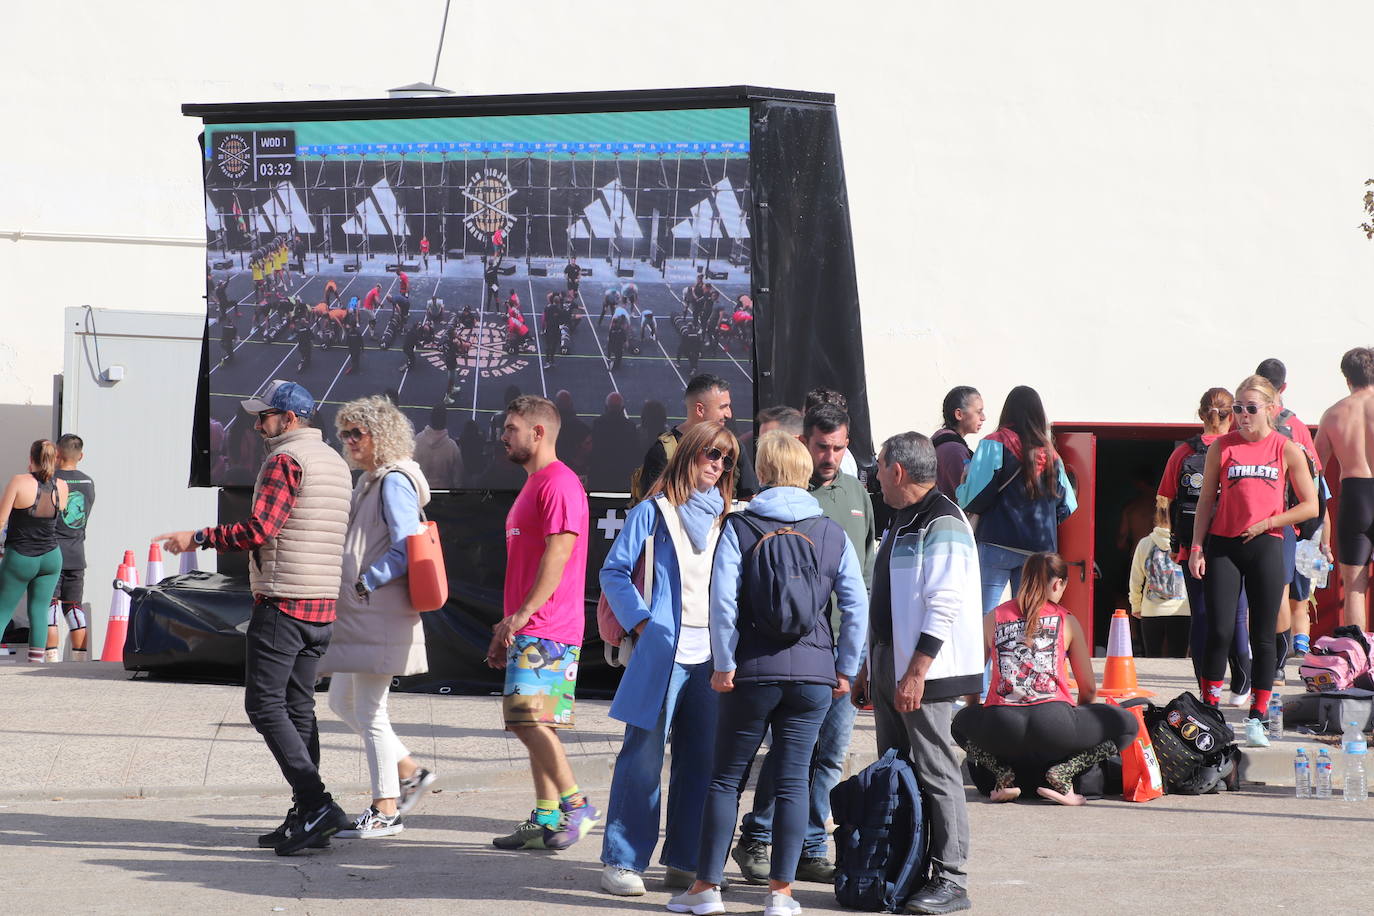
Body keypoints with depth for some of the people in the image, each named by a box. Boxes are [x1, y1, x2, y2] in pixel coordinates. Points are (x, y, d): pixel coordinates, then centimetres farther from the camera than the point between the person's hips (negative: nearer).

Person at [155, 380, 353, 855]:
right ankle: (306, 817, 7)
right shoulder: (335, 462, 18)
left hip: (282, 602, -9)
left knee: (265, 705, -8)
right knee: (298, 707, 10)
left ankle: (316, 803, -18)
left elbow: (260, 528, -20)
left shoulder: (286, 460, -11)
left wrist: (198, 538, -11)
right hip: (322, 606, 9)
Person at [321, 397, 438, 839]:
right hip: (359, 613, 11)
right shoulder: (368, 482, 17)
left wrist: (363, 584, -20)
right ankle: (410, 772, 23)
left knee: (369, 711, -5)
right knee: (342, 701, 16)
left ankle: (385, 811, 2)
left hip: (380, 613, -11)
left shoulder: (394, 482, -13)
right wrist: (343, 588, 13)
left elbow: (404, 552, -19)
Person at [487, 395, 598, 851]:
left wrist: (522, 613, -24)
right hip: (528, 631, 10)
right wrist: (508, 629, 24)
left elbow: (558, 553, -20)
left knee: (531, 720, -17)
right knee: (533, 725, 8)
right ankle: (546, 821, 10)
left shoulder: (559, 483, -11)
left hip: (546, 631, -10)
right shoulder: (533, 485, 22)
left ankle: (576, 804, -11)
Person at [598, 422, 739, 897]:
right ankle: (621, 862, 0)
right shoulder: (656, 510, 2)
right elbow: (614, 571, 2)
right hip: (663, 650, -5)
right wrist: (639, 621, -7)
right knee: (643, 756, -5)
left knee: (701, 759, 5)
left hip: (712, 654, 5)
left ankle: (685, 860, 12)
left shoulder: (727, 517, 16)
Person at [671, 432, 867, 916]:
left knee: (726, 778, 6)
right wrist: (845, 669, 9)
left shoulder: (739, 526, -2)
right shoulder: (832, 534, 5)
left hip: (753, 673, -2)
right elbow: (857, 605, 2)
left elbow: (723, 600, -10)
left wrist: (724, 663, -4)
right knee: (793, 780, 5)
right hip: (814, 673, 2)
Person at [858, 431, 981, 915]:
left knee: (935, 774, -7)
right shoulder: (900, 521, 19)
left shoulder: (942, 524, -12)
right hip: (888, 666, 10)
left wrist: (916, 671, -23)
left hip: (925, 672, -10)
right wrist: (869, 667, 22)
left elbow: (945, 607, -20)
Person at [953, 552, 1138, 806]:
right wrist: (1079, 715, 38)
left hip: (1002, 728, 2)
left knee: (962, 720, 36)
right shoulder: (1066, 620, 11)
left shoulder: (993, 618, 14)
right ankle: (1063, 772, -2)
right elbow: (1088, 688, 17)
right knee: (1126, 725, 18)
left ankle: (1002, 773, 9)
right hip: (1052, 724, -2)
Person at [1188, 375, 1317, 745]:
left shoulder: (1288, 450, 2)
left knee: (1263, 636, 3)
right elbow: (1206, 501, 9)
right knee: (1218, 631, -4)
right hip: (1223, 547, 0)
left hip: (1265, 547, 0)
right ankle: (1209, 713, 5)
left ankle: (1258, 718, 10)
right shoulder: (1221, 447, 5)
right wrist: (1197, 547, 1)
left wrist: (1267, 522, -6)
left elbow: (1310, 506, 3)